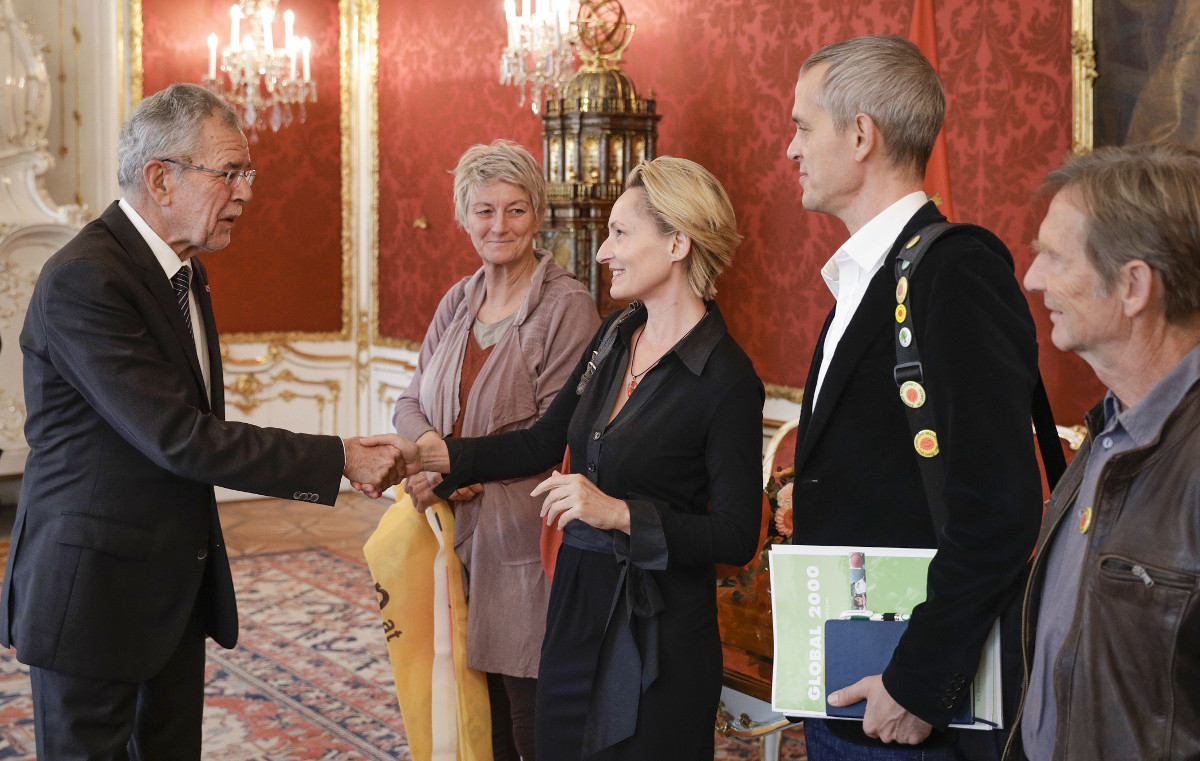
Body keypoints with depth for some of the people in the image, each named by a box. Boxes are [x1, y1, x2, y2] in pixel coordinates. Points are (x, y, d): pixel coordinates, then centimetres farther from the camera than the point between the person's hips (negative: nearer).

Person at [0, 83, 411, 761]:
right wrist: (338, 459, -21)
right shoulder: (83, 280, -21)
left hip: (177, 584, 9)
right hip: (94, 589, -9)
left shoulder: (184, 268, 10)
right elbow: (178, 438, -25)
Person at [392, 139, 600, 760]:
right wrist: (430, 445, -11)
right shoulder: (458, 302, 13)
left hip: (524, 543, -6)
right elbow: (412, 401, 11)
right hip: (457, 537, 6)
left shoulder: (567, 306, -9)